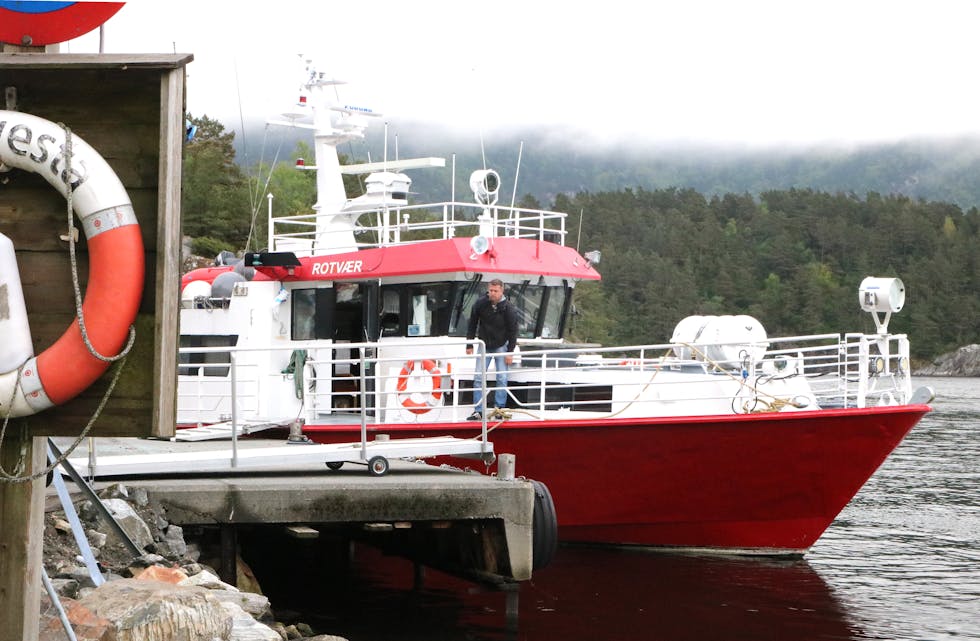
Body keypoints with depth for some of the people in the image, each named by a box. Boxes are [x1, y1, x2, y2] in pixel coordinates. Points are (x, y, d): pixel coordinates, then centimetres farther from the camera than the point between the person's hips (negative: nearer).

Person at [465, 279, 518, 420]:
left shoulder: (508, 308, -15)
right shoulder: (480, 303, -11)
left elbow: (513, 330, -8)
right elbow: (472, 324, 1)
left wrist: (510, 352, -10)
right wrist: (469, 345, 1)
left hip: (501, 346, -1)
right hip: (484, 346, 1)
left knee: (502, 379, -2)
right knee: (478, 378, -4)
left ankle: (500, 408, 8)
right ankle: (478, 411, -1)